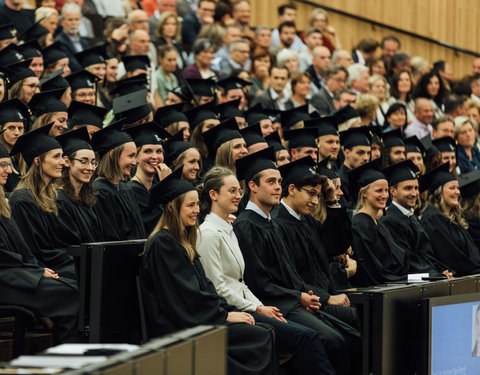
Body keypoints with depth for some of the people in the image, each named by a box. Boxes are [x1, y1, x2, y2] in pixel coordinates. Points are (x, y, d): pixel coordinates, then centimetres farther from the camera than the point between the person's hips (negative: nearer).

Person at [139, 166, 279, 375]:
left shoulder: (183, 241, 20)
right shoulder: (162, 244, -11)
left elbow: (205, 286, 18)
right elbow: (185, 295, -16)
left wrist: (230, 310, 3)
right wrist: (225, 315, -12)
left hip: (194, 320, 9)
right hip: (175, 327, -9)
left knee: (265, 333, -11)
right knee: (260, 337, -20)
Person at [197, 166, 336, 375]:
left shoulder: (228, 230, 19)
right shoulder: (209, 233, -11)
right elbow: (218, 287, -15)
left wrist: (261, 306, 6)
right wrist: (258, 309, -11)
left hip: (243, 308, 9)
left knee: (307, 336, -11)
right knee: (305, 338, -20)